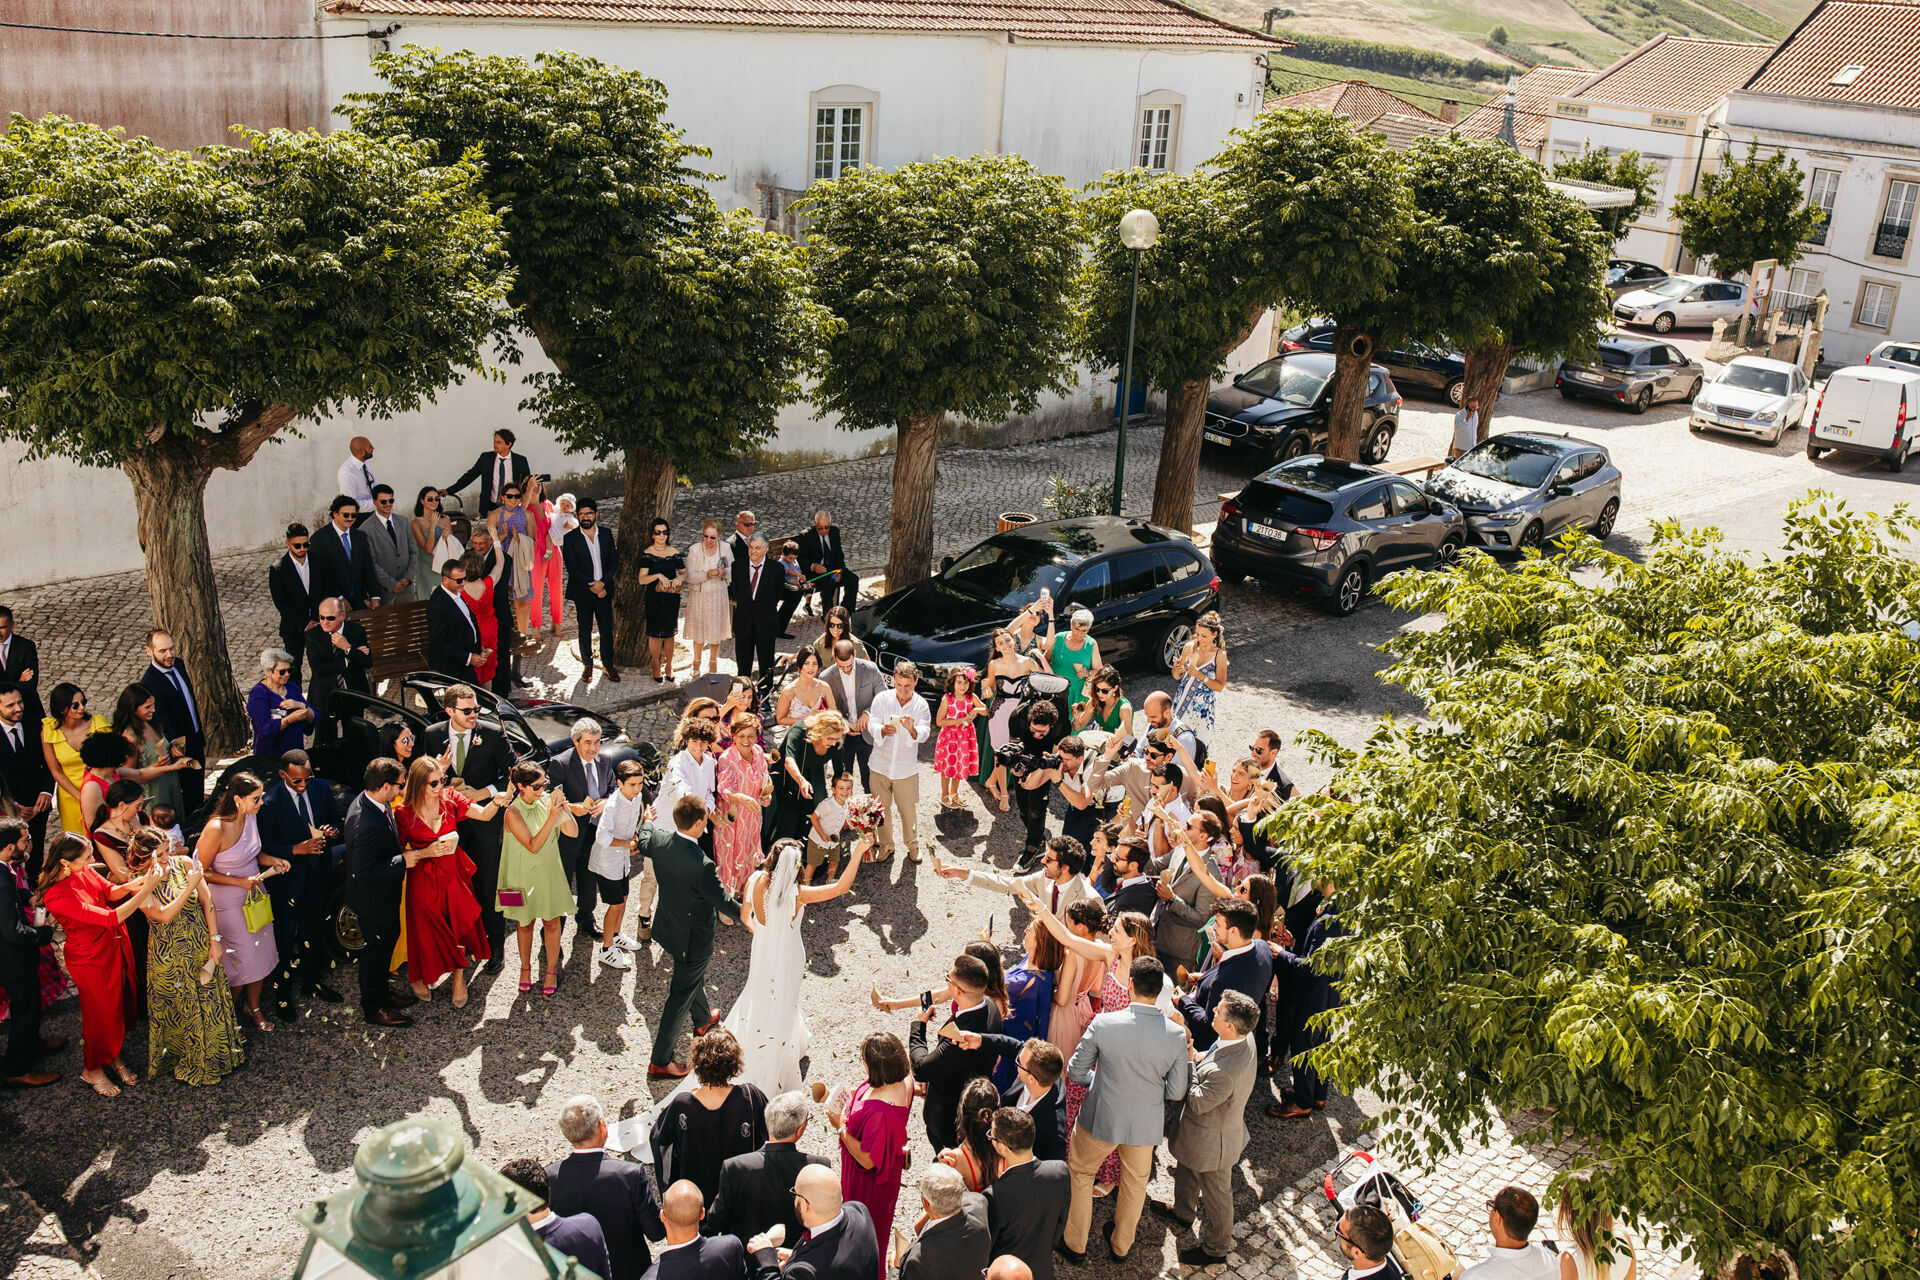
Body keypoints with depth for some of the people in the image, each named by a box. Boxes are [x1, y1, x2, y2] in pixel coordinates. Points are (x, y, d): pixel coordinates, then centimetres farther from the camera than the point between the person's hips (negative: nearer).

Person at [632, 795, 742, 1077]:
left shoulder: (658, 840, -16)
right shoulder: (701, 865, -37)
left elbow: (641, 841, 9)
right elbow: (724, 901, -25)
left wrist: (646, 827, 33)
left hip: (668, 926, 8)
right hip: (693, 939, -8)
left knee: (693, 976, 33)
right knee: (681, 995, 9)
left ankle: (702, 1021, 60)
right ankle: (660, 1060, 21)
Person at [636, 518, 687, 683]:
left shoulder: (674, 552, 4)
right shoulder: (647, 553, -6)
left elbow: (684, 572, 11)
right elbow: (642, 579, -12)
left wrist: (680, 577, -12)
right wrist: (658, 576, -27)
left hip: (671, 598, 2)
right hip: (653, 599, -2)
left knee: (669, 634, 7)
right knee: (655, 634, 4)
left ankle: (669, 666, 22)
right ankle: (656, 668, 17)